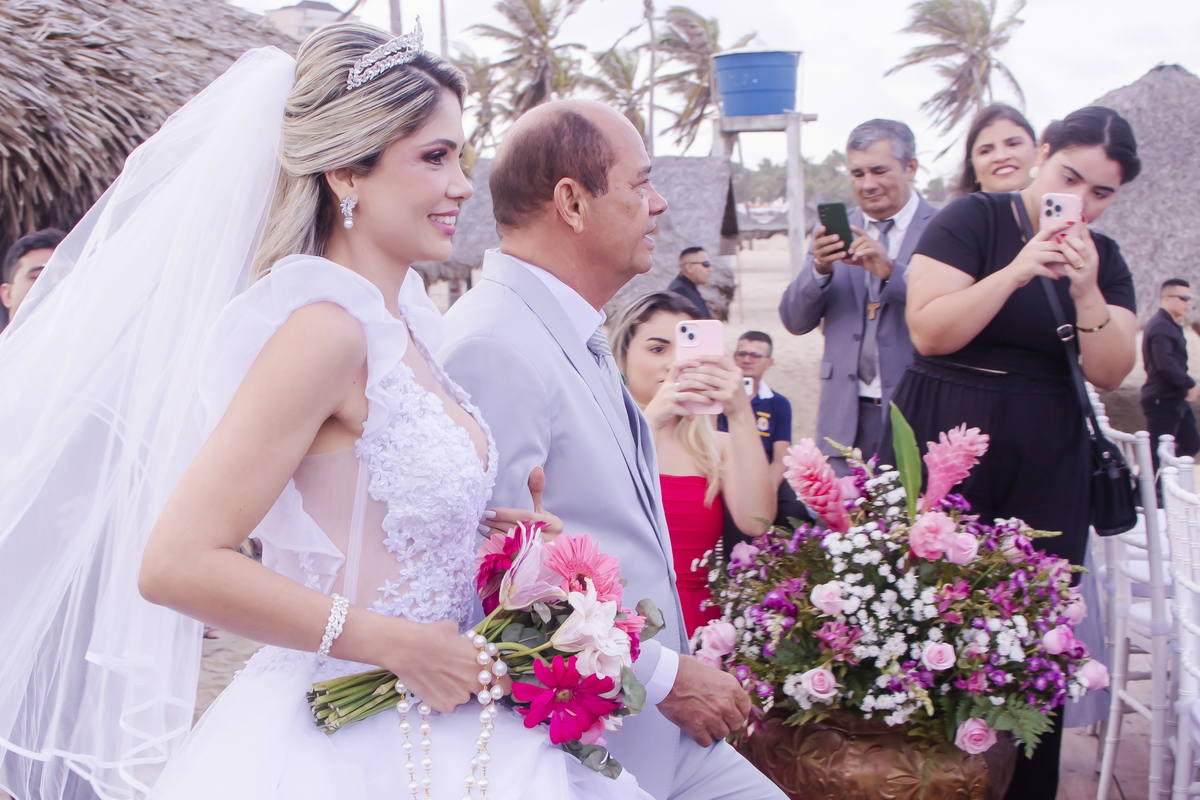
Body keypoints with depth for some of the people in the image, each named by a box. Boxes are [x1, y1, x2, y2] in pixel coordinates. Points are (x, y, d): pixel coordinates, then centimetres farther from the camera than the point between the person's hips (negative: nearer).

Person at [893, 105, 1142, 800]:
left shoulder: (1104, 259, 12)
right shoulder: (973, 221, -2)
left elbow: (1111, 372, 2)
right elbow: (929, 331, -13)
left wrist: (1086, 291, -13)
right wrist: (1018, 270, -19)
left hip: (1047, 466, 4)